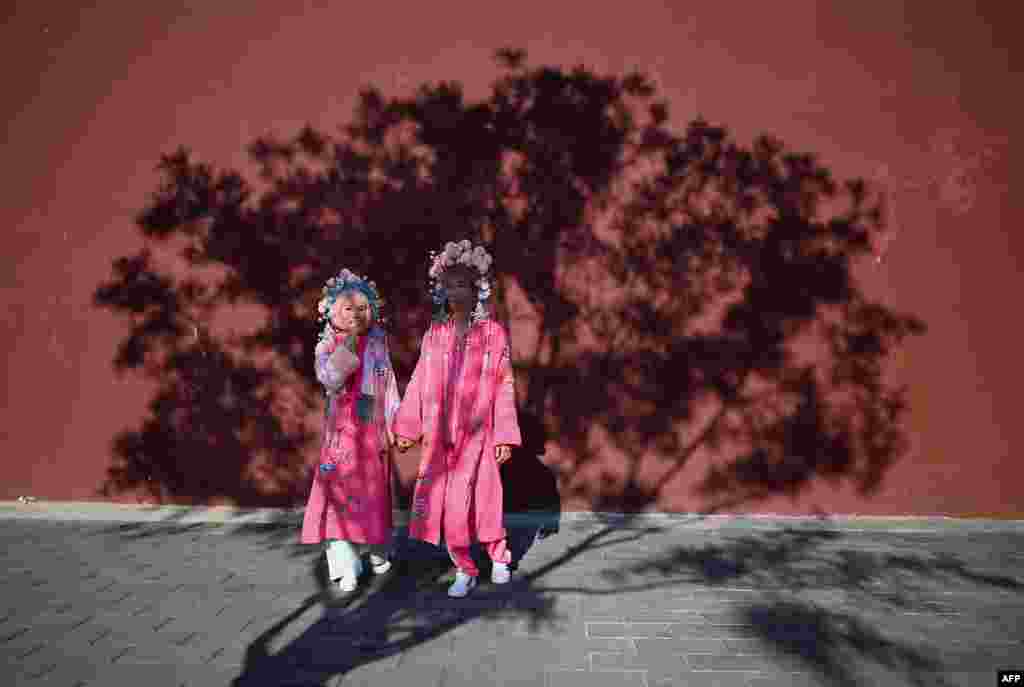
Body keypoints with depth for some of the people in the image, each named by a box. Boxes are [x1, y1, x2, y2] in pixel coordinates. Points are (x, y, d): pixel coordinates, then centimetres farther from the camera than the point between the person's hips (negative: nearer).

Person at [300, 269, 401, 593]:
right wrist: (348, 345, -23)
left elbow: (389, 386, 6)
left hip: (373, 430, 2)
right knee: (341, 492, -7)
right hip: (342, 431, -2)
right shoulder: (327, 346, -2)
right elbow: (330, 380, -20)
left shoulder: (378, 345, 4)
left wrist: (394, 425, 3)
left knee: (375, 493, 12)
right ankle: (346, 567, -2)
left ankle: (377, 551, 32)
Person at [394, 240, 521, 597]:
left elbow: (504, 386, -5)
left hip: (476, 432, -3)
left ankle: (498, 555, 29)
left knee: (481, 499, -1)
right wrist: (406, 428, 7)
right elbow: (419, 382, 7)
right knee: (439, 502, 5)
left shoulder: (493, 333, -4)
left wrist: (505, 436, -7)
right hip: (440, 433, 4)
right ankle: (465, 570, 23)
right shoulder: (434, 334, 5)